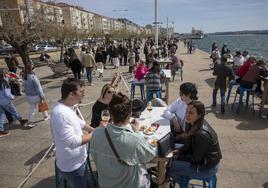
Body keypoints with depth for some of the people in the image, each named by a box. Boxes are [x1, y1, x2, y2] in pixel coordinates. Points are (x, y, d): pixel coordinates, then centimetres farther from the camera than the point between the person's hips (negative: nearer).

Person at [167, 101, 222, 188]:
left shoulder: (202, 134, -34)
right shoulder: (195, 124, -6)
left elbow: (196, 158, -22)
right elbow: (190, 144, 8)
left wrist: (179, 157, -10)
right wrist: (179, 151, -4)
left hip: (207, 167, -8)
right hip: (202, 158, 9)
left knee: (169, 168, -8)